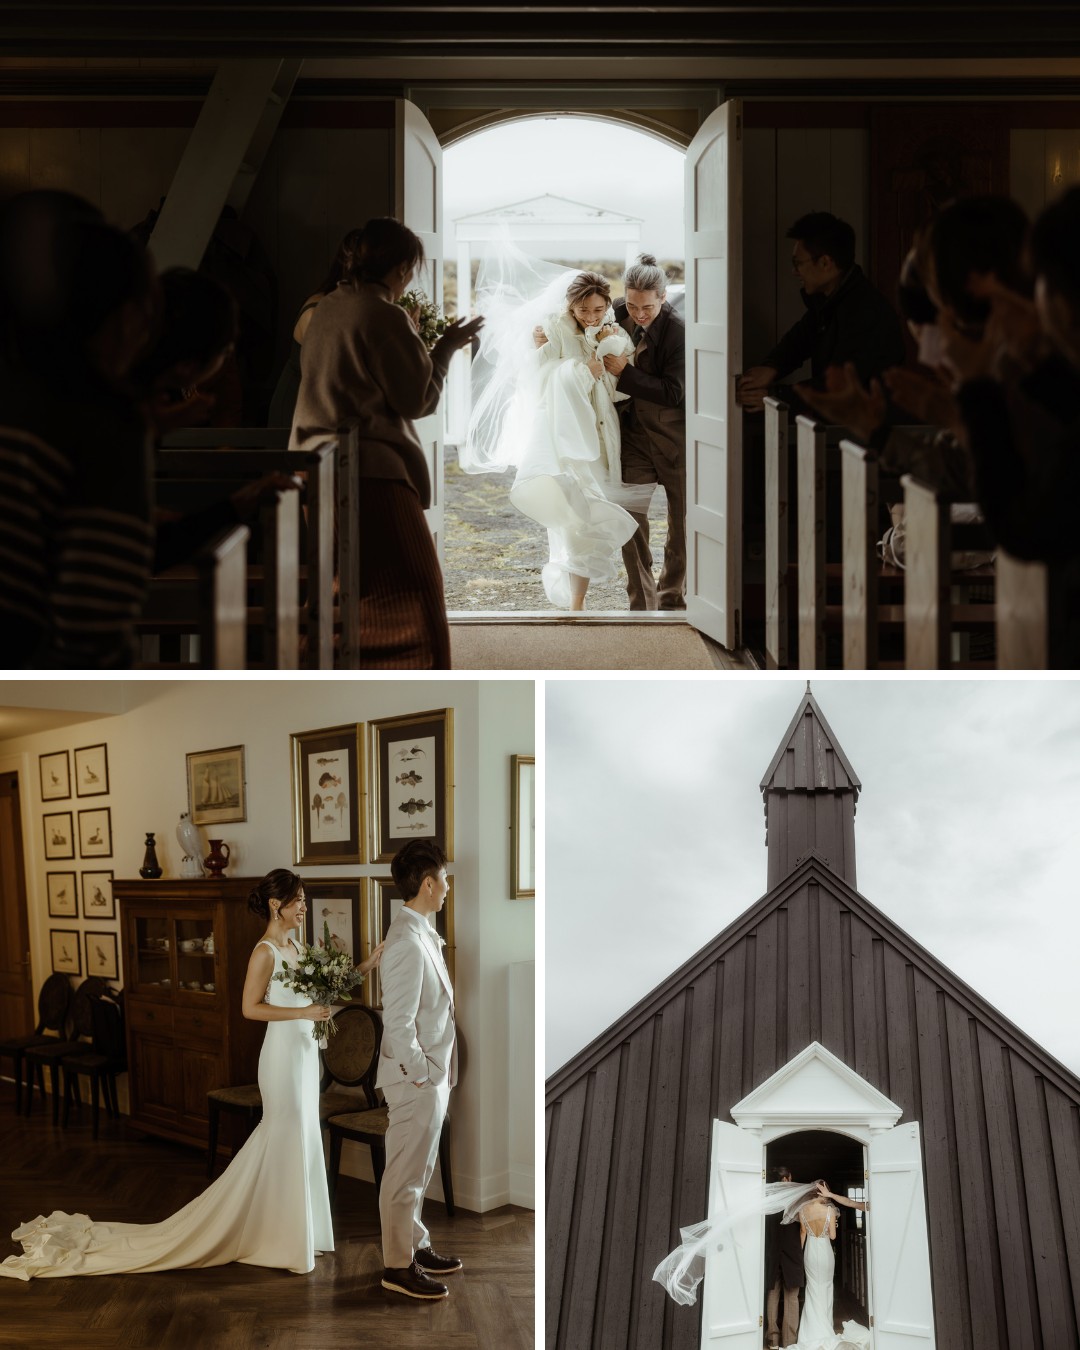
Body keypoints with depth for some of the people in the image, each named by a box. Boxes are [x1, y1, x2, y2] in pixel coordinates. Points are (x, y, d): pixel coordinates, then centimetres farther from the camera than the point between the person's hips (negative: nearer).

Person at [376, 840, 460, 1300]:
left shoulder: (421, 933, 8)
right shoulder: (407, 943, -24)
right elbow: (398, 1024, -25)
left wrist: (437, 1073, 16)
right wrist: (421, 1076, -19)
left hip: (431, 1076, 10)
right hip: (416, 1079, -10)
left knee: (418, 1171, 20)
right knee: (406, 1175, 1)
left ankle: (416, 1245, 33)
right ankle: (399, 1266, 10)